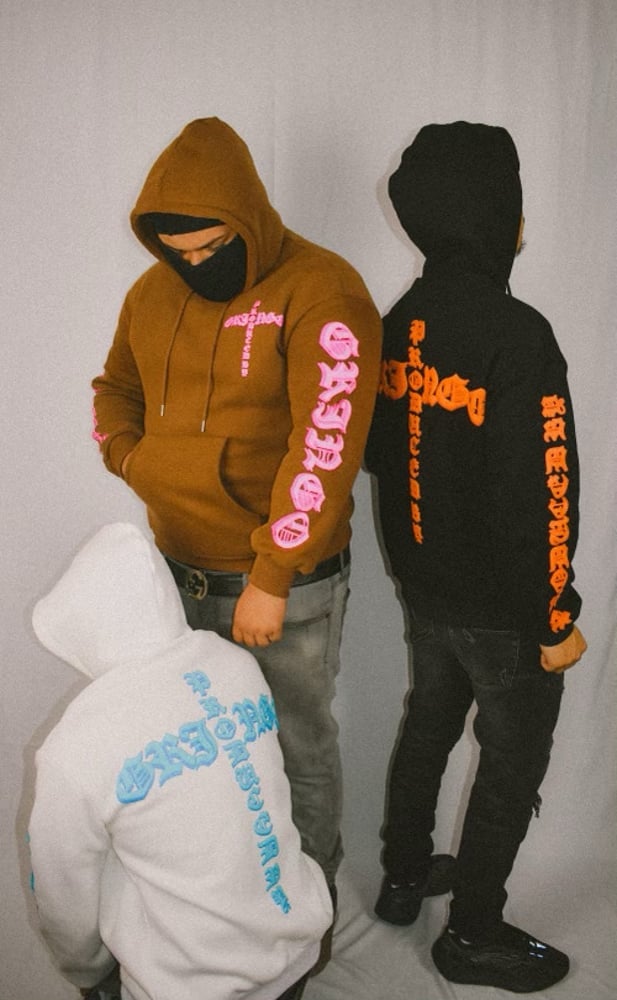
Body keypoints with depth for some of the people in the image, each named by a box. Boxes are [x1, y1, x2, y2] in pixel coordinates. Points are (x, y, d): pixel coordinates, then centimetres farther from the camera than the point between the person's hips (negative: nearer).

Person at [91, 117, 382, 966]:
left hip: (286, 586, -6)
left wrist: (271, 581, -22)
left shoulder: (321, 293, -17)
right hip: (178, 572, 6)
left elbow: (325, 447, -23)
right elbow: (115, 391, 21)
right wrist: (132, 458, 0)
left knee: (298, 747, 13)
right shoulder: (153, 295, 4)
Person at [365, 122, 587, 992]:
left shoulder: (397, 325, -1)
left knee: (427, 728, 25)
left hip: (424, 588, 7)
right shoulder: (516, 335, -24)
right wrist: (554, 618, -13)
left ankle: (402, 882, 44)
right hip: (501, 609, -7)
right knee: (512, 765, 13)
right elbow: (543, 496, -24)